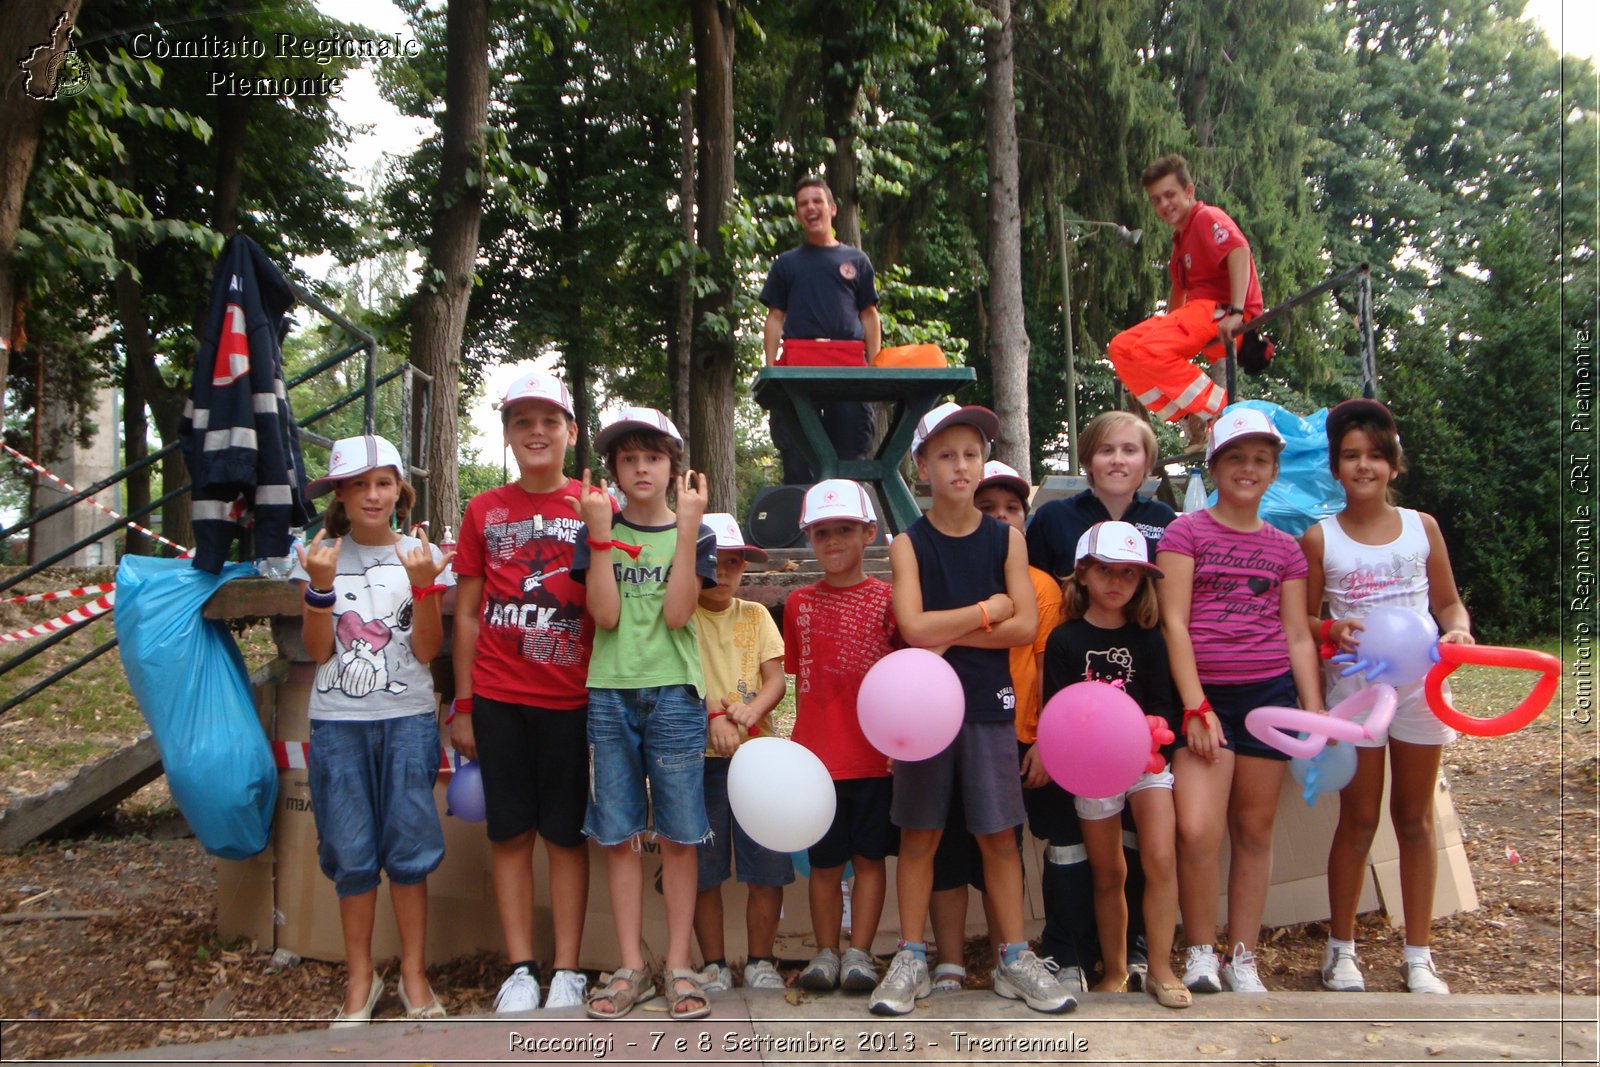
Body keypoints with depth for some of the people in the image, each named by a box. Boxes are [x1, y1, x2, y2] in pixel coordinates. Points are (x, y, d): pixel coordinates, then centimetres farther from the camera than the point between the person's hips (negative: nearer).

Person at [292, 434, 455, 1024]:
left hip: (408, 718, 0)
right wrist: (320, 584, -15)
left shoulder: (421, 554, 3)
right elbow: (318, 650, -2)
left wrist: (423, 583, -17)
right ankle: (360, 976, 19)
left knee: (409, 848, 1)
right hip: (338, 721, 1)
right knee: (351, 853, 4)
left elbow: (427, 649, -4)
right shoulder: (321, 553, 5)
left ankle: (414, 973, 15)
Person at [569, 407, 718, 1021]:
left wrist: (688, 528, -13)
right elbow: (605, 613, -6)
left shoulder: (693, 534, 6)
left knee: (677, 835, 2)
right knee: (618, 835, 4)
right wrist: (602, 532, -10)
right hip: (609, 693, 1)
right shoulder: (599, 532, 8)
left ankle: (679, 966, 12)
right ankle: (631, 968, 14)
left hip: (674, 693, -1)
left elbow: (676, 613, -9)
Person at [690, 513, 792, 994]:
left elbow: (776, 679, 4)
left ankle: (760, 960, 16)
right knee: (703, 868, 3)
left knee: (767, 867, 1)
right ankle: (714, 965, 16)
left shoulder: (756, 615, 12)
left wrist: (752, 710, -16)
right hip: (699, 756, -2)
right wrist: (713, 717, -23)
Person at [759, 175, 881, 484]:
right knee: (798, 455, -6)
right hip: (798, 362, 0)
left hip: (850, 363, 0)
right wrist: (770, 369, 0)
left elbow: (869, 316, 15)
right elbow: (775, 319, 14)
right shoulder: (786, 263, 19)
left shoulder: (856, 260, 19)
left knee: (850, 450, -3)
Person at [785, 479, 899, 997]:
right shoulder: (799, 603, 7)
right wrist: (799, 739, 4)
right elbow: (800, 677, 10)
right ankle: (825, 953, 22)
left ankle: (859, 952, 16)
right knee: (824, 860, 9)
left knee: (869, 856, 7)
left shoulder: (888, 599, -1)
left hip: (875, 754, -2)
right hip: (817, 754, 2)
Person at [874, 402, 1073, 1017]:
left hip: (989, 703, 1)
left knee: (998, 833, 6)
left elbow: (1027, 626, -7)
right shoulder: (909, 544, -2)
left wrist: (951, 632, -13)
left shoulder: (1006, 539, 3)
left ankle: (1014, 958, 17)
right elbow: (914, 629, -15)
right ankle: (912, 959, 16)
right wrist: (989, 609, -9)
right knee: (919, 834, 6)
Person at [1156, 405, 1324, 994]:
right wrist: (1195, 706, -11)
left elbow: (1298, 636, 13)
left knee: (1254, 829, 7)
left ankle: (1243, 960, 18)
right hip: (1204, 694, -3)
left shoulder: (1285, 548, 13)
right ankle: (1200, 953, 3)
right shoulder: (1186, 532, 2)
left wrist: (1315, 713, 5)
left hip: (1269, 695, 3)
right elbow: (1174, 623, -5)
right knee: (1196, 830, -15)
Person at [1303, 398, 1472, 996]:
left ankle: (1418, 956, 21)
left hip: (1420, 682, 2)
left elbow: (1448, 601, 10)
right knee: (1358, 822, 4)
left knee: (1415, 820, 10)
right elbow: (1304, 620, 1)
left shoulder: (1421, 527, 4)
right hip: (1354, 684, -2)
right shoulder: (1320, 539, -2)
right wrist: (1332, 630, -19)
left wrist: (1458, 629, -11)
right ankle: (1341, 948, 19)